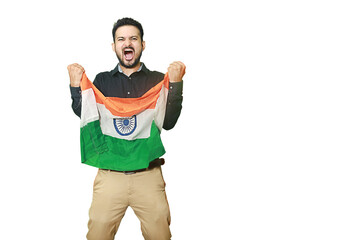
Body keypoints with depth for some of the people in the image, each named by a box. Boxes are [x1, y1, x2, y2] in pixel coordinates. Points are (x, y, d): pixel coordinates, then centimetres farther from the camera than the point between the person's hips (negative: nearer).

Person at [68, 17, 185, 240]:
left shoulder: (158, 80, 7)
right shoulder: (102, 80, 11)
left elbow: (169, 122, -4)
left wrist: (175, 83, -12)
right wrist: (76, 86, -9)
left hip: (149, 174, 0)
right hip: (110, 174, 1)